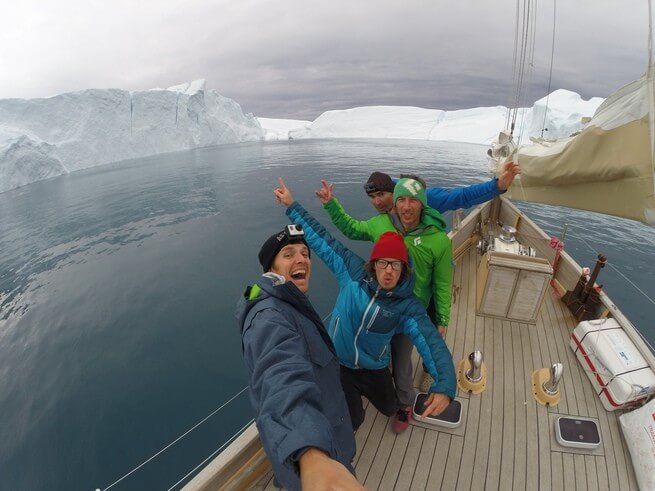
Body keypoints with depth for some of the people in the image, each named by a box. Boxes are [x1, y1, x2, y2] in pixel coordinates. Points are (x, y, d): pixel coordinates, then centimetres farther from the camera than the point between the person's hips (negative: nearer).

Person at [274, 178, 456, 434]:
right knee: (352, 420, 3)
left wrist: (444, 386, -46)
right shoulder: (355, 273, -19)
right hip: (337, 362, -1)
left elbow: (432, 343, -28)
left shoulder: (408, 306, -20)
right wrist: (292, 206, -11)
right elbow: (323, 240, -16)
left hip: (374, 368, 1)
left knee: (388, 408, 25)